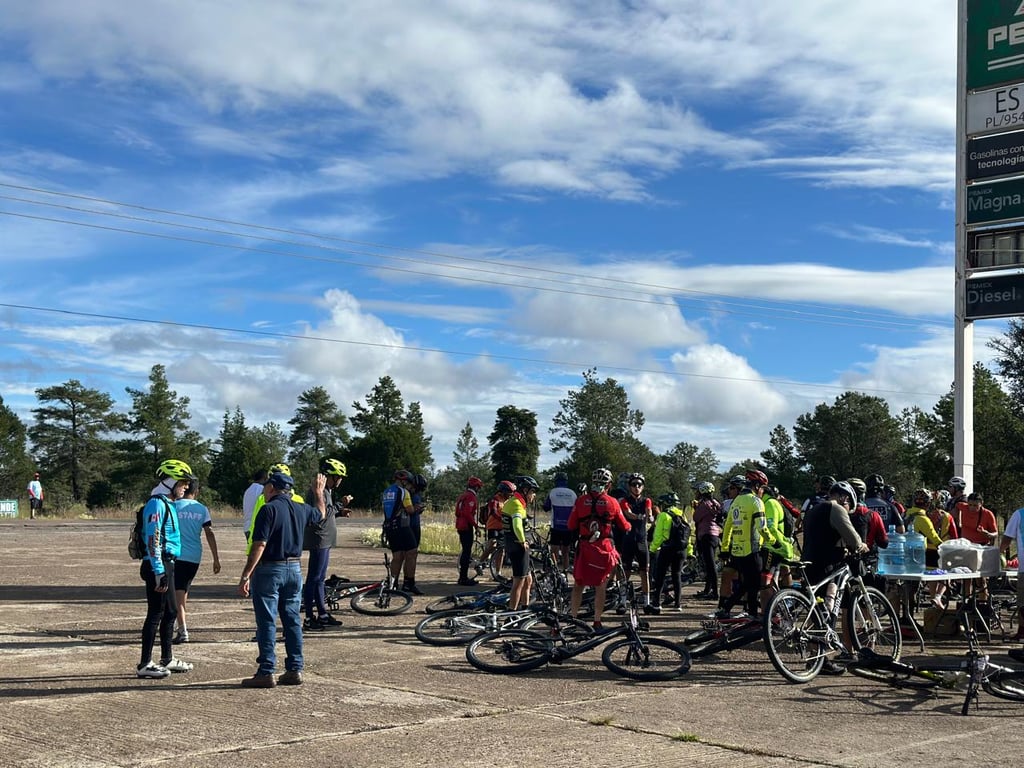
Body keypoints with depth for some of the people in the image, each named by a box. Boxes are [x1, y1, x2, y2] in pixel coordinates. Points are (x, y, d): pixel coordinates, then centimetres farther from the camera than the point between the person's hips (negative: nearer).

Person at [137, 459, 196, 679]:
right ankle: (144, 665, 0)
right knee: (156, 614, -6)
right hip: (158, 566, -10)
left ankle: (167, 659, 27)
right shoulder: (157, 504, -14)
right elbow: (153, 540, -21)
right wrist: (159, 573, -23)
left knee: (170, 613, 16)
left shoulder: (168, 503, 17)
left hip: (167, 565, 10)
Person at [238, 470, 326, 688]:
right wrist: (319, 493, 49)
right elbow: (321, 513, 31)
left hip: (269, 569, -6)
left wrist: (246, 575, -18)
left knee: (267, 622, -3)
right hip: (294, 569, 7)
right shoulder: (301, 509, 8)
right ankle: (295, 669, 14)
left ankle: (266, 672, -3)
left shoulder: (269, 509, -13)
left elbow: (259, 546, -19)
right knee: (292, 620, 12)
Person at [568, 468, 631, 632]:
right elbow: (624, 526, 6)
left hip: (584, 548, 1)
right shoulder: (612, 503, -4)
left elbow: (571, 526, 1)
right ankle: (597, 623, 9)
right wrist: (629, 526, 28)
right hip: (604, 548, -1)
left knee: (578, 584, 14)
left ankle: (574, 618, 16)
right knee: (600, 587, 7)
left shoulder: (580, 501, -2)